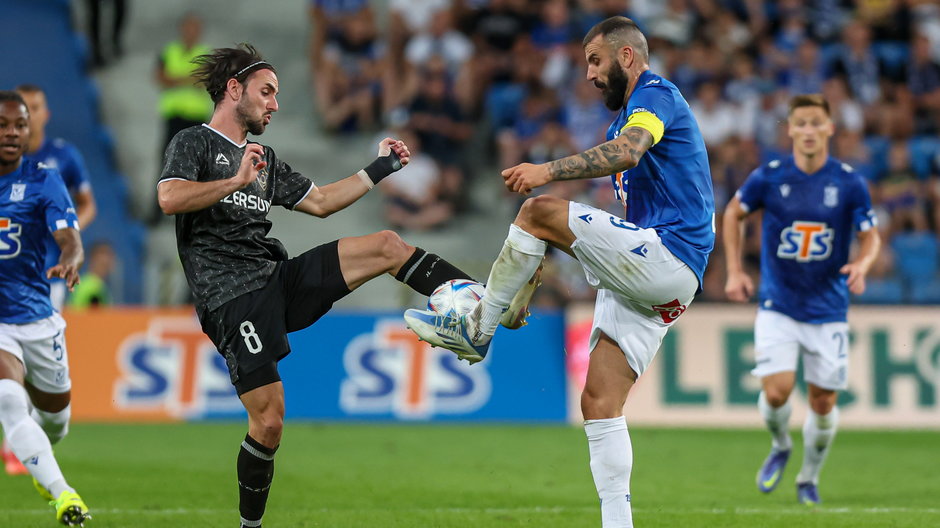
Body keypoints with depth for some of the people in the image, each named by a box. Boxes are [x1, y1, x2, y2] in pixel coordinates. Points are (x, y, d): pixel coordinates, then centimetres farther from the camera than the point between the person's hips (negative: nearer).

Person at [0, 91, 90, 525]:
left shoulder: (43, 181, -5)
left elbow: (71, 240, -19)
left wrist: (69, 262, -42)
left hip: (35, 315, 1)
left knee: (55, 416, 15)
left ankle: (38, 462, 51)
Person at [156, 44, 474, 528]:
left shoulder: (264, 160, 23)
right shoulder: (194, 143, 1)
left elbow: (320, 202, 30)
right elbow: (169, 198, -19)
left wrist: (381, 168, 30)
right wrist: (237, 181, -20)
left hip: (280, 279, 7)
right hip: (233, 300, -7)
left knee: (387, 246, -9)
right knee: (269, 421, -13)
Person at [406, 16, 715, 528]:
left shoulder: (656, 95, -4)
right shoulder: (627, 118, 28)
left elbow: (626, 153, -26)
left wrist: (548, 171, -34)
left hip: (668, 256, -10)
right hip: (650, 278, 10)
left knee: (540, 212, -18)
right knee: (598, 401, 2)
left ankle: (475, 330, -8)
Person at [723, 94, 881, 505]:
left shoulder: (850, 183, -7)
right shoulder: (769, 177, -7)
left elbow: (870, 236, 1)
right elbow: (733, 213, 10)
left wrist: (861, 264, -22)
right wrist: (734, 271, 3)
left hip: (828, 311, 1)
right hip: (777, 306, -1)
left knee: (824, 402, 3)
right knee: (777, 391, -15)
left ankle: (809, 478, 28)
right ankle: (780, 446, 18)